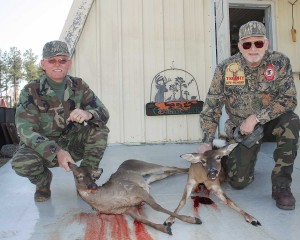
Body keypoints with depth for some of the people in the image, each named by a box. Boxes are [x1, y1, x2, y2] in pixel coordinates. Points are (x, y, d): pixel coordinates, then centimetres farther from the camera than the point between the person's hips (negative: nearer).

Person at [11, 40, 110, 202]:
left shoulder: (79, 86, -6)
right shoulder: (30, 91, -14)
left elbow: (103, 114, -12)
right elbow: (26, 130, -23)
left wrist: (88, 114, -38)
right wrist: (56, 152, -38)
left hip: (71, 143, 2)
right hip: (40, 146, -2)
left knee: (99, 130, -22)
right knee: (21, 162, -33)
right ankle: (43, 182, 4)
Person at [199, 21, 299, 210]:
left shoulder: (280, 62, -12)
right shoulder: (225, 68, -11)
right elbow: (212, 105, -8)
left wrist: (257, 117, -26)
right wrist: (207, 141, -14)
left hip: (272, 123, 0)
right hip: (241, 129, 0)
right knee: (238, 181, -11)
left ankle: (281, 186, -19)